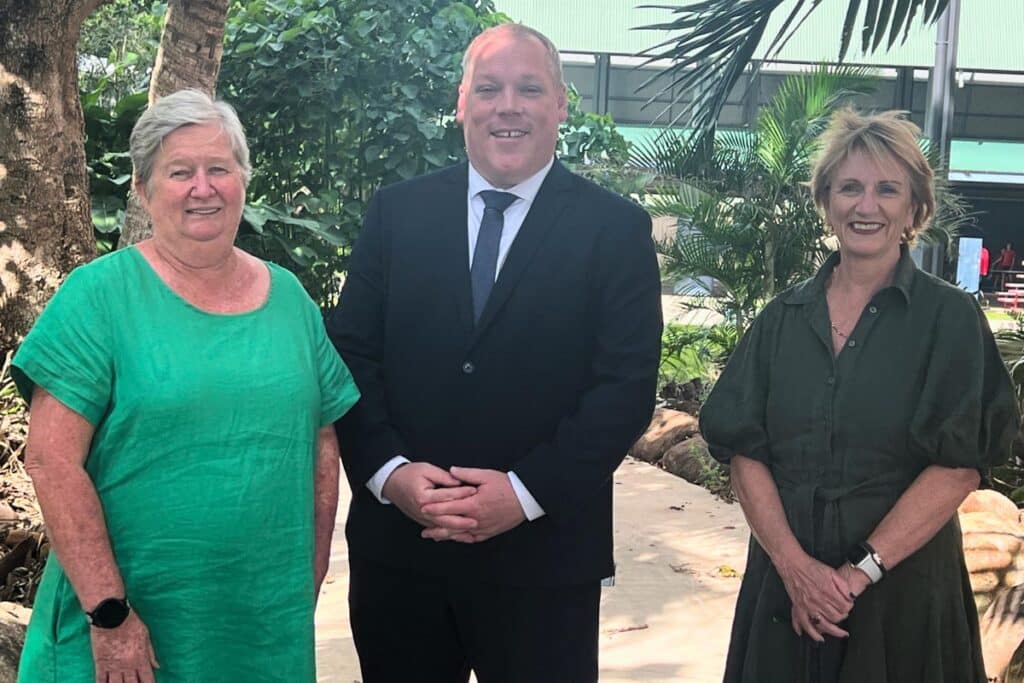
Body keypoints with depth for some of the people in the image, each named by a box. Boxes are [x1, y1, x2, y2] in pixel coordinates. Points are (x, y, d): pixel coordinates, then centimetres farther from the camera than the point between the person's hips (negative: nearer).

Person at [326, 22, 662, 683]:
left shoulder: (616, 227, -2)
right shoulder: (397, 212, 5)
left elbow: (627, 384, -7)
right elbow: (351, 354, 3)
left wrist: (526, 492, -15)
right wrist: (389, 471, -12)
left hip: (542, 555, -2)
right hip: (397, 545, 2)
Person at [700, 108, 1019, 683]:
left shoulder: (950, 318, -4)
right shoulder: (785, 317, 4)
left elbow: (958, 465, -10)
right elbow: (744, 448, -1)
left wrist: (862, 571, -16)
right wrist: (794, 564, -14)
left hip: (902, 587, -2)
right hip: (783, 582, 3)